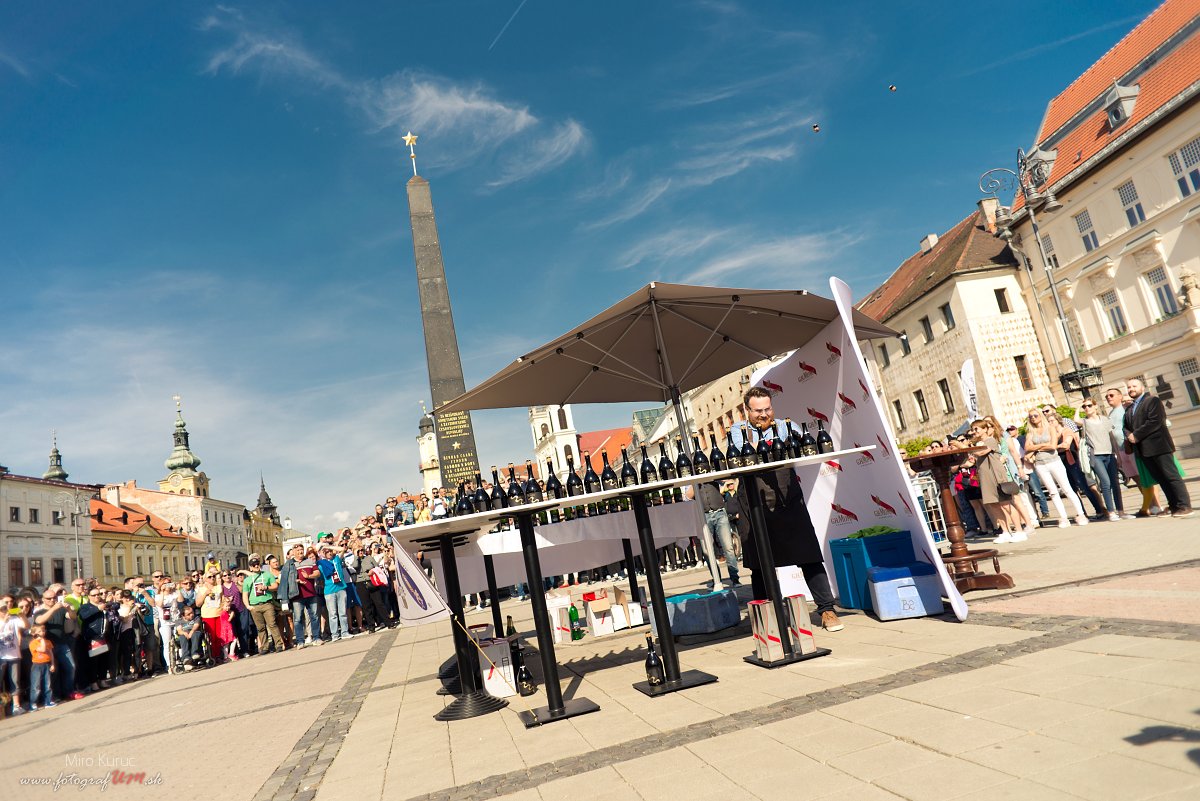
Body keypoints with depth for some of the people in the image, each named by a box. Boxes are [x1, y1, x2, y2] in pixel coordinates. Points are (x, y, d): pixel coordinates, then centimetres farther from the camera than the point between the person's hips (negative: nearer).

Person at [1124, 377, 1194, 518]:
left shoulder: (1152, 400, -2)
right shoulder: (1129, 410, 21)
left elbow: (1155, 421, -14)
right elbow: (1127, 426, 17)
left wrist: (1136, 435, -16)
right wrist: (1129, 436, -5)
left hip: (1158, 445, -7)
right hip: (1143, 450, 7)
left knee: (1172, 477, -5)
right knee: (1161, 479, 8)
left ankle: (1185, 507, -2)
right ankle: (1174, 506, 13)